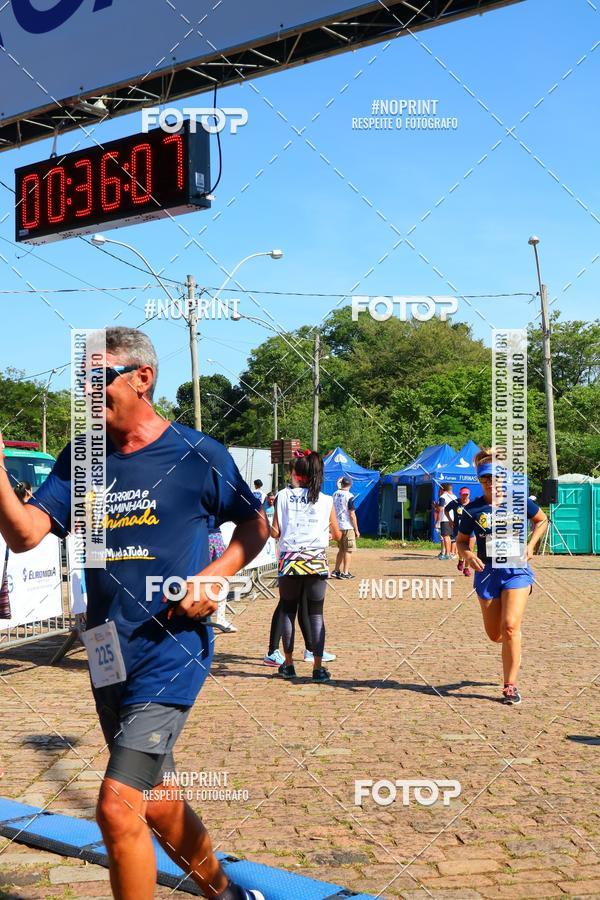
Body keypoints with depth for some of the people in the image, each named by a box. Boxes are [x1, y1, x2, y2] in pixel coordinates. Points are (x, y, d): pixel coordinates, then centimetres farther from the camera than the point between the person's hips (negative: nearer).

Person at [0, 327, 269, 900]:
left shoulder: (196, 454, -6)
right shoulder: (79, 460, 5)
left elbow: (254, 524, 5)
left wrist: (216, 573, -12)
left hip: (171, 651, -6)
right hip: (108, 656, 6)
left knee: (118, 806, -15)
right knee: (155, 802, 20)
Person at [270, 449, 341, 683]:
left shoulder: (283, 496, 1)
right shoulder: (326, 501, 4)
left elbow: (275, 533, -1)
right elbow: (337, 535, 11)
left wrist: (269, 527, 20)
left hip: (289, 560, 0)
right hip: (317, 561, 0)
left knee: (288, 612, 12)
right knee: (316, 614, 4)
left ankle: (288, 664, 18)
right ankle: (318, 667, 2)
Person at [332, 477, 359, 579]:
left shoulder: (335, 495, 5)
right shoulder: (349, 496, -14)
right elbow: (352, 515, -15)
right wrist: (356, 530, -8)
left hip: (338, 526, 6)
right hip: (347, 526, -6)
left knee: (341, 549, 18)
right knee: (348, 550, 2)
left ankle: (336, 570, 20)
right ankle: (345, 572, 2)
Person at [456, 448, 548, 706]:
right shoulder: (473, 509, -4)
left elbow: (541, 520, 12)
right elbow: (461, 540, 7)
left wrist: (530, 545, -2)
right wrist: (467, 555, -15)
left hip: (516, 570, -2)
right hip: (487, 572, 2)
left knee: (510, 627, -16)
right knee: (494, 634, 9)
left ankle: (510, 686, -5)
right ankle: (513, 652, 46)